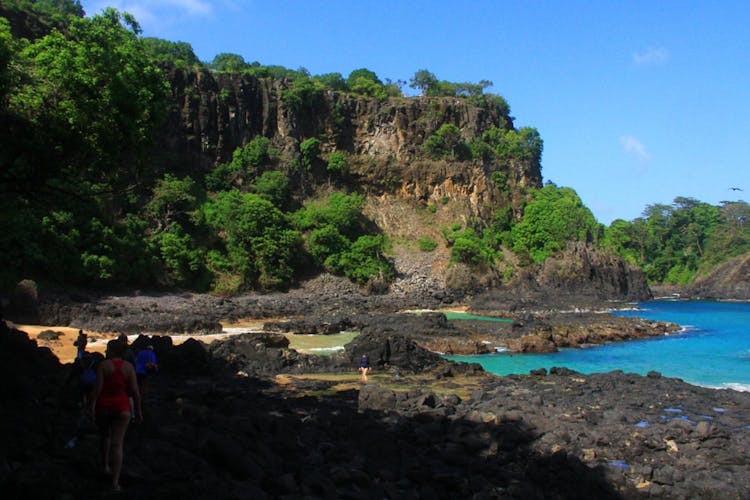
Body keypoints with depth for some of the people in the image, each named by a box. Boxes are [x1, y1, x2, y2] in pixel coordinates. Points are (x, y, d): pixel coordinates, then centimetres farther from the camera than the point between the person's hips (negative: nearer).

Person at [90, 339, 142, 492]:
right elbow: (135, 391, -4)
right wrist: (138, 410, 4)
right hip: (121, 408, 0)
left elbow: (98, 387, -13)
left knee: (104, 436, 27)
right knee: (117, 444, 0)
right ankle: (115, 482, -4)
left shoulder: (103, 365, -6)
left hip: (103, 406, 0)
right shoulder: (128, 367, -2)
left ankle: (106, 466, 37)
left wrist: (92, 405, -8)